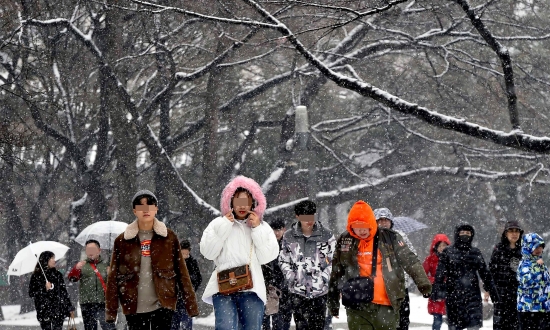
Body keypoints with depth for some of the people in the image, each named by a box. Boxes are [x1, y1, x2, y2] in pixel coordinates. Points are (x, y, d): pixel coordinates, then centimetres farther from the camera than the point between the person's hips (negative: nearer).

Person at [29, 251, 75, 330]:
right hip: (44, 311, -2)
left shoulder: (57, 274, 8)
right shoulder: (36, 276, -1)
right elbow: (31, 293, -5)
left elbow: (64, 292, 11)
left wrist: (70, 308, 10)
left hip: (58, 311, 2)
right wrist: (45, 289, -17)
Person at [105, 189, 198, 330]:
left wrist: (191, 305, -2)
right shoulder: (122, 241, 4)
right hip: (135, 307, 1)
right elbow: (114, 276, 3)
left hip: (162, 305, -1)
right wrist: (110, 310, -2)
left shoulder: (169, 237, 3)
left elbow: (181, 272, 3)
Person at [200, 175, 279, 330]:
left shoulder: (262, 227, 15)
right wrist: (224, 227, -1)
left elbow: (266, 257, 4)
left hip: (251, 288, 1)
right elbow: (208, 252, 3)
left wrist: (257, 229, -1)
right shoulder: (218, 224, 15)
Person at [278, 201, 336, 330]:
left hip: (319, 291, -1)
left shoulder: (326, 236, 1)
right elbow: (283, 260, 13)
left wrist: (323, 277, -8)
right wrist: (291, 277, -2)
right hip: (297, 291, 1)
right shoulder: (289, 236, 5)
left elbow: (334, 261, 4)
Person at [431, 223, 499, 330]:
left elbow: (485, 273, 15)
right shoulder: (448, 252, 2)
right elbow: (440, 274, -4)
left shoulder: (476, 253, 11)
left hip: (473, 294, 1)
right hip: (454, 296, -1)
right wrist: (437, 291, -14)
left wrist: (492, 291, 14)